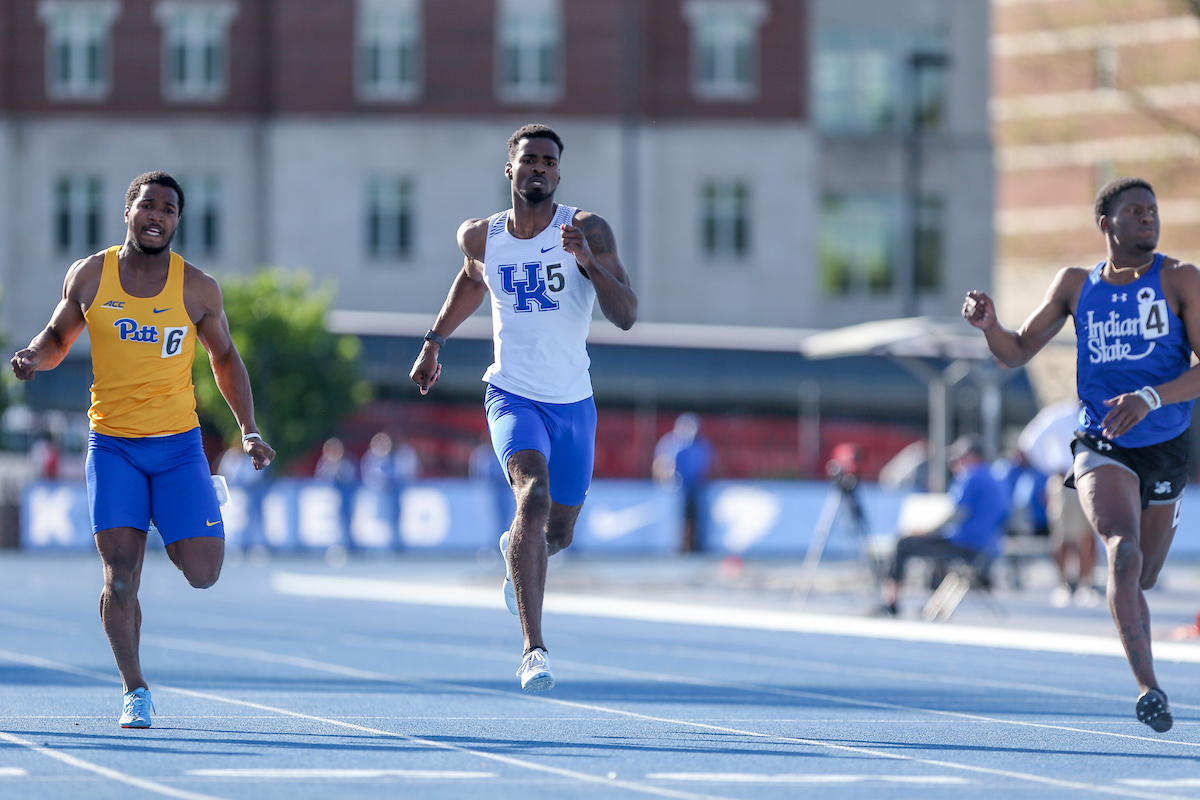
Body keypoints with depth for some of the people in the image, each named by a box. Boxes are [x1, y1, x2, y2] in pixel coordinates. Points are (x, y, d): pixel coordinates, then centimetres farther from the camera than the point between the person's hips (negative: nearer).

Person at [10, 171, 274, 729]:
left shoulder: (198, 289, -3)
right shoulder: (89, 276, -1)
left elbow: (224, 357, 10)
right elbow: (57, 339, 13)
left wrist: (249, 430, 3)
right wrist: (34, 357, -10)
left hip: (178, 446, 0)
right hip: (112, 445, 0)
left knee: (202, 573, -8)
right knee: (120, 572, -10)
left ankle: (176, 540, 29)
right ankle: (135, 692, 1)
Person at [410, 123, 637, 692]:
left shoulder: (588, 231, -11)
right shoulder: (480, 237, -3)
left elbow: (626, 317, -20)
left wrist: (589, 261, -33)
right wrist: (434, 341, 22)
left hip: (573, 403, 1)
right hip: (513, 395, -1)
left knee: (558, 533, 17)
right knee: (534, 495, -28)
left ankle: (516, 549, 57)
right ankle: (533, 650, -34)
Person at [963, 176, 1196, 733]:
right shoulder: (1076, 285, 5)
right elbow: (1018, 352, 12)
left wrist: (1150, 398, -25)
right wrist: (989, 325, -10)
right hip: (1101, 449, -1)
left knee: (1143, 578, 12)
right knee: (1123, 551, -27)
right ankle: (1149, 687, -33)